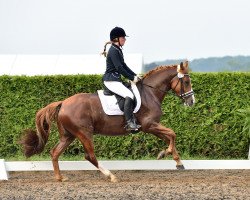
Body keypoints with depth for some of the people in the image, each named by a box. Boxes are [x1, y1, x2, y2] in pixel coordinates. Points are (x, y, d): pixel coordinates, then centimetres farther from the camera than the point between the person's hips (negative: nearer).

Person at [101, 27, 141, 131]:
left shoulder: (118, 50, 17)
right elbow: (119, 68, -19)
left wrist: (134, 75, 14)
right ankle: (129, 123, -30)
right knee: (129, 95, -25)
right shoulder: (113, 51, -14)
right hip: (111, 80, -11)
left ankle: (132, 120, 11)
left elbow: (123, 66, 23)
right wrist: (132, 78, -14)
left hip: (115, 79, 11)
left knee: (130, 94, 12)